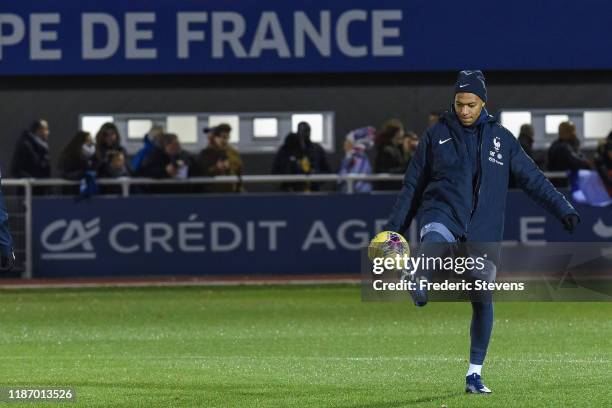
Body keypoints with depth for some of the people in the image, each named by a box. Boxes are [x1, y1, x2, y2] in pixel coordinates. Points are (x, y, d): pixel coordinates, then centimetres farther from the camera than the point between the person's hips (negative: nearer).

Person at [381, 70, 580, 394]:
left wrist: (563, 210, -2)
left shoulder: (500, 138, 8)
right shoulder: (436, 135, 6)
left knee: (482, 300, 3)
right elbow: (413, 185, 10)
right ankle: (420, 286, -64)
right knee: (432, 245, -38)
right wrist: (394, 228, 6)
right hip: (442, 216, -1)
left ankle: (475, 373, 13)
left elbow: (533, 179, 8)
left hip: (483, 231, 1)